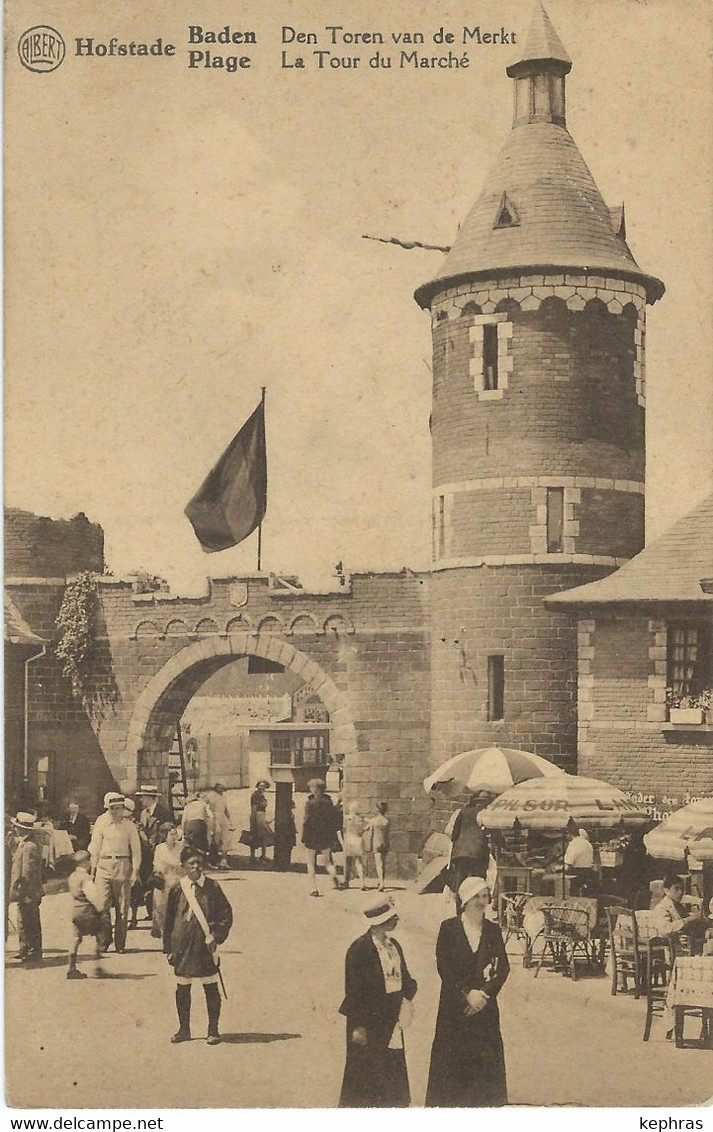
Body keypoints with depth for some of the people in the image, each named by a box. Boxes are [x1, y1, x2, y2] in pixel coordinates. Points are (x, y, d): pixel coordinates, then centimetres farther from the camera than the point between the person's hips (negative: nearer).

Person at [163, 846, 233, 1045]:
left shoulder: (212, 887, -2)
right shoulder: (177, 889, 2)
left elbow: (226, 914, 3)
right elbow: (169, 919, 7)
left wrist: (216, 936, -7)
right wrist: (169, 948, 5)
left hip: (205, 946, -2)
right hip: (183, 945, 2)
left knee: (210, 987, 2)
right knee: (182, 988, 8)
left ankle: (213, 1030, 13)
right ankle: (184, 1029, 22)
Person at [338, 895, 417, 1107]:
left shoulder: (394, 946, 10)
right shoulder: (360, 948, -14)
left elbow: (404, 977, 19)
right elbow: (353, 989, -14)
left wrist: (406, 995, 0)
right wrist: (358, 1025, -15)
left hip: (391, 1022, 7)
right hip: (369, 1023, -7)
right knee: (366, 1075, 0)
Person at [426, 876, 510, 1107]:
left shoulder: (493, 930, 6)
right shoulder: (449, 928, -3)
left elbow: (503, 968, 1)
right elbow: (443, 967, -8)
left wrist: (484, 994, -12)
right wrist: (467, 993, -15)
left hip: (485, 1004, 3)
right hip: (454, 1005, -3)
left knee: (486, 1059, 2)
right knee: (453, 1059, -1)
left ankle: (484, 1103, 10)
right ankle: (450, 1105, 8)